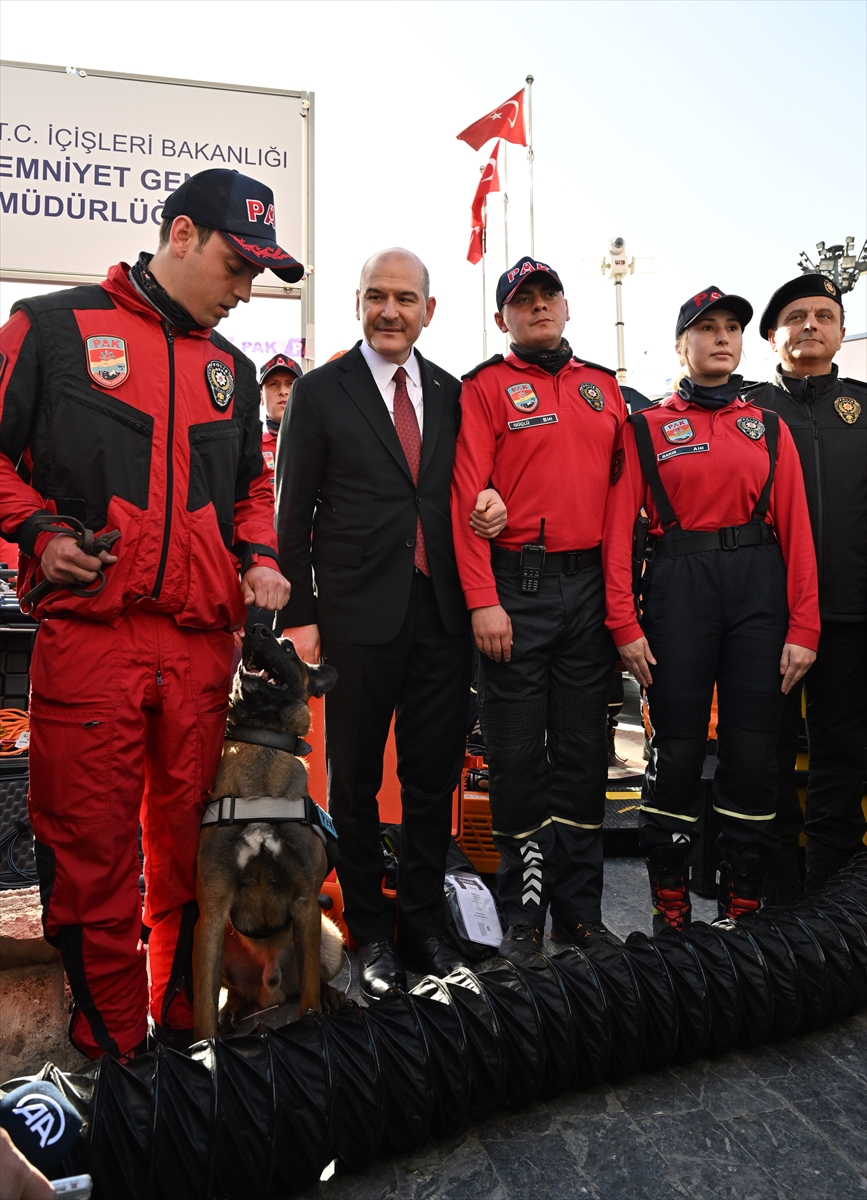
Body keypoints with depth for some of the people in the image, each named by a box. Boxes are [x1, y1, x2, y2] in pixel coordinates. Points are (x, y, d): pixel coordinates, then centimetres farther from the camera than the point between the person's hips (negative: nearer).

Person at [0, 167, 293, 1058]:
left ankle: (185, 1019, 28)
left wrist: (260, 560, 10)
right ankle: (109, 1042, 19)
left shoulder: (231, 367, 19)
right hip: (88, 630, -4)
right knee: (89, 846, 2)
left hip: (202, 641, 4)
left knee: (189, 840, 11)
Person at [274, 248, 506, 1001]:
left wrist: (487, 505, -5)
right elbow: (294, 513, -2)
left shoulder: (451, 393, 11)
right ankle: (371, 931, 26)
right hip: (358, 614, -3)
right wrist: (299, 615, -7)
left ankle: (424, 921, 29)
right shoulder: (321, 391, 1)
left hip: (441, 611, 4)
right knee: (356, 780, 8)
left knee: (435, 775, 12)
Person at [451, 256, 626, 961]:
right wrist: (483, 600, -14)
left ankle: (581, 910, 22)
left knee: (584, 749, 9)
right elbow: (467, 498, -6)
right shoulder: (485, 388, 3)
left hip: (590, 587, 4)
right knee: (517, 754, 3)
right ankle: (522, 914, 17)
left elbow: (622, 490, 15)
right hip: (515, 589, -4)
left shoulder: (603, 387, 17)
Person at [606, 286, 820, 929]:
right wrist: (625, 625, -10)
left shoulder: (769, 428, 14)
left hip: (760, 586, 3)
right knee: (677, 747, 0)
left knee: (753, 749, 4)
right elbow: (619, 528, -1)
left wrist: (803, 628, -3)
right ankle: (670, 909, 15)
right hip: (679, 586, -2)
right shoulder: (648, 428, 7)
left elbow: (796, 528, 6)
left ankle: (743, 906, 19)